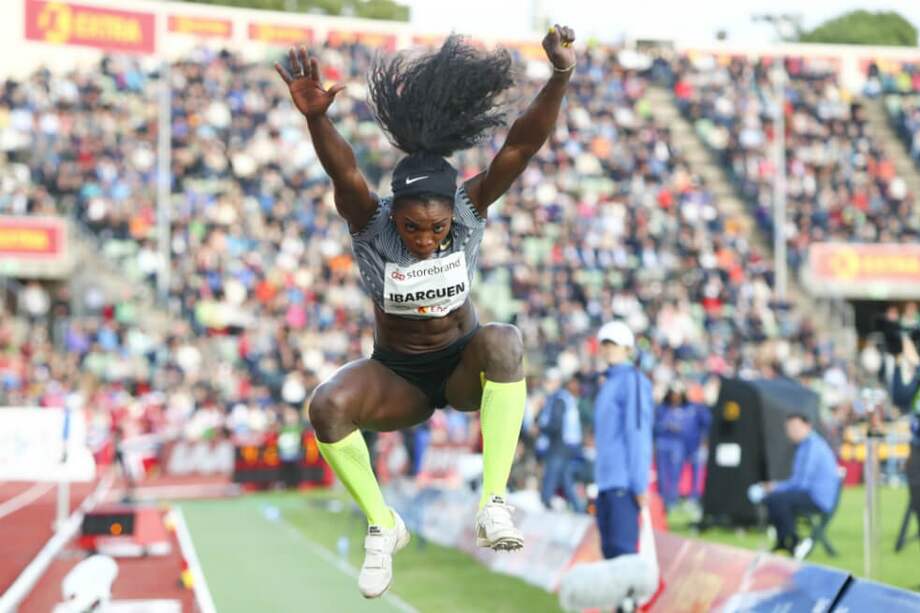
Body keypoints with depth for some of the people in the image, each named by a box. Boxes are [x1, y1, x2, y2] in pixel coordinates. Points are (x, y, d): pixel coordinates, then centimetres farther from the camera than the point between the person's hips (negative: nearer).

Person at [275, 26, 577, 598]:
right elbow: (343, 170, -40)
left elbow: (521, 146, -29)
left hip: (463, 367, 0)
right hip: (396, 377, 0)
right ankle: (382, 526, -7)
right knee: (326, 406, -30)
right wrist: (315, 117, -60)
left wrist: (561, 76, -44)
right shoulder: (370, 223, -19)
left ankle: (494, 505, -32)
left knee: (504, 340, -36)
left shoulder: (471, 209, -16)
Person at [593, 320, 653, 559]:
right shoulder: (608, 383, 20)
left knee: (623, 547, -11)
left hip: (623, 482, -9)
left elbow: (638, 432, -13)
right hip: (606, 480, 9)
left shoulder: (633, 380, -7)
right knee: (609, 548, 9)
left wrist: (639, 483, -17)